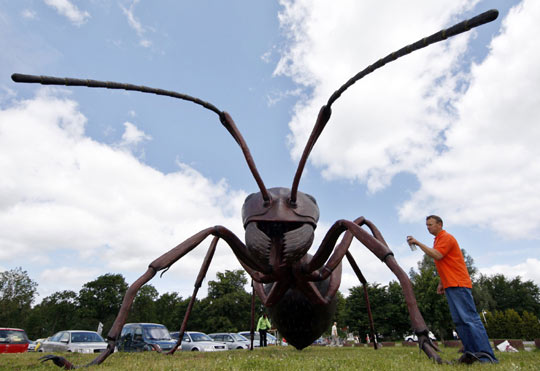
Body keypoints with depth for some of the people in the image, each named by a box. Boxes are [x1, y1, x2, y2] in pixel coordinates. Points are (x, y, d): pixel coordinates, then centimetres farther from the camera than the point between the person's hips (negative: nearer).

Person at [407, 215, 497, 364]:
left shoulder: (446, 237, -7)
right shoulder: (438, 240, 23)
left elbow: (437, 255, -23)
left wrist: (418, 243, -21)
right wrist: (441, 283, 21)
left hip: (459, 284, -10)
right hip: (450, 286, 10)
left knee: (469, 318, -13)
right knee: (459, 321, 5)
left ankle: (486, 355, -13)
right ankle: (471, 352, 5)